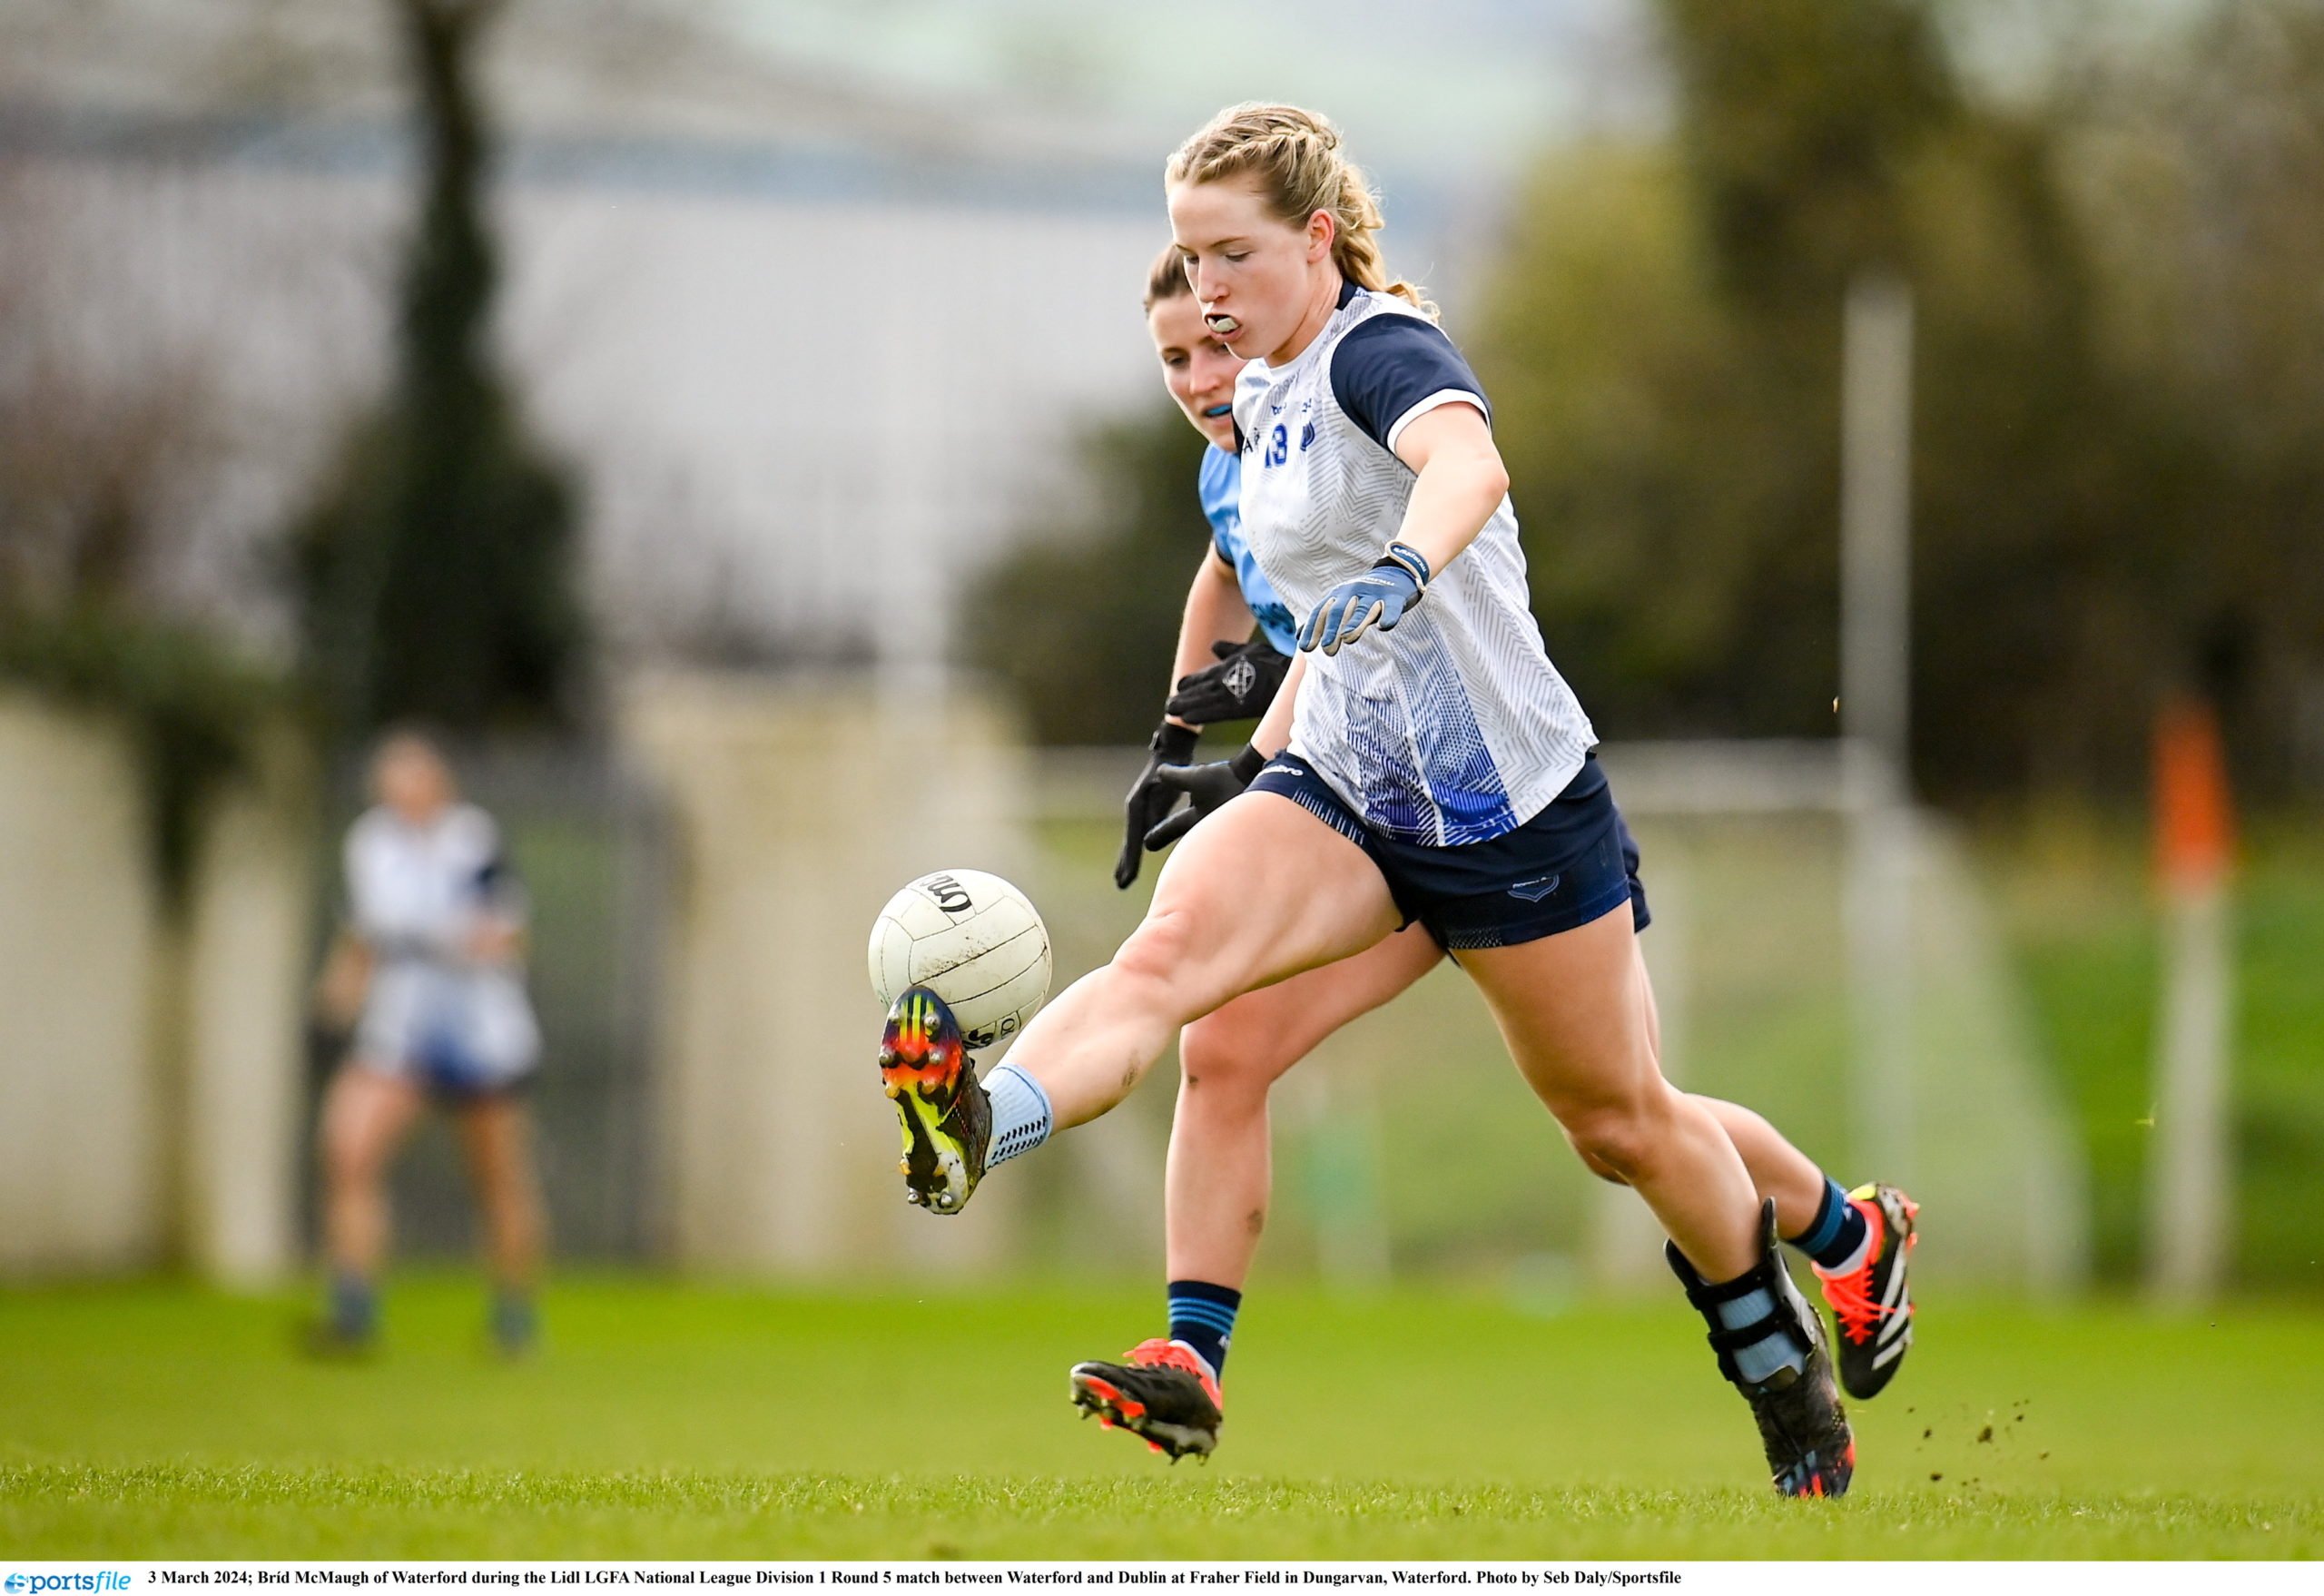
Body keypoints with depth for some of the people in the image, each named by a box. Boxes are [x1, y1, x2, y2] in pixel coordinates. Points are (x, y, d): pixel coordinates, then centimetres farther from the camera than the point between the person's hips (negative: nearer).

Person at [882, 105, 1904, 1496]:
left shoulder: (1383, 348, -17)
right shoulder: (1267, 400, 9)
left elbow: (1469, 459, -41)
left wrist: (1403, 567, -61)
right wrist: (1256, 759, 22)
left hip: (1512, 802, -6)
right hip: (1342, 793, 6)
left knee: (1622, 1122, 9)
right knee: (1167, 949, -25)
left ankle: (1786, 1362, 33)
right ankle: (977, 1128, -51)